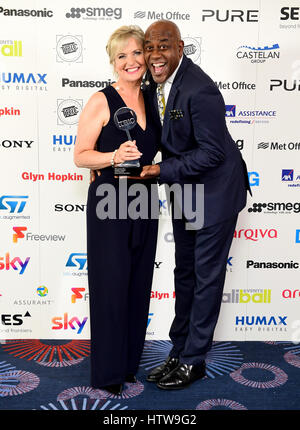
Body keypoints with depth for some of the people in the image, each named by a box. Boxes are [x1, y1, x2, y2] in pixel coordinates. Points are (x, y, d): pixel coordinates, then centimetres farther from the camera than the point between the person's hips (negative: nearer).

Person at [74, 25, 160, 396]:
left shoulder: (151, 100, 10)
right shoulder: (101, 102, -8)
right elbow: (80, 156, -10)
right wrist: (114, 157, -26)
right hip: (109, 204, -6)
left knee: (138, 285, 13)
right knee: (111, 286, 0)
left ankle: (129, 362, 31)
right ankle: (107, 372, 19)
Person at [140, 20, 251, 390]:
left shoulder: (199, 90, -25)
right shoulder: (156, 82, 1)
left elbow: (213, 152, -24)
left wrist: (163, 171, -24)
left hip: (215, 191, -8)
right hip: (184, 191, 9)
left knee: (207, 276, 4)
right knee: (184, 272, 16)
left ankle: (193, 360, 19)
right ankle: (178, 352, 31)